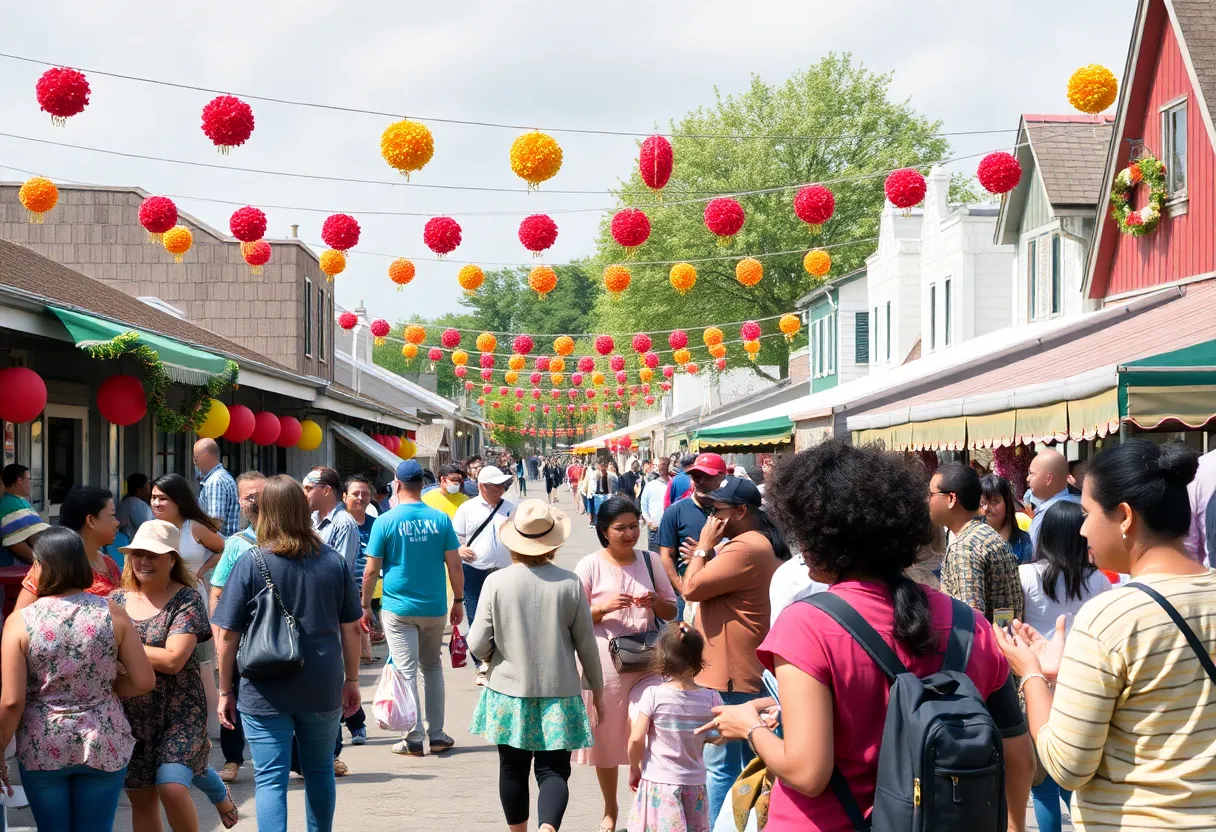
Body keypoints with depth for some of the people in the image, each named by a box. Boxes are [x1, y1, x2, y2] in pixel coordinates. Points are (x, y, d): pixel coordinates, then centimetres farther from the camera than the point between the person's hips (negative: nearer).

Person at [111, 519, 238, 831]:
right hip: (131, 713, 5)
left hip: (179, 711, -5)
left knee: (172, 788, -20)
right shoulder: (117, 600, 5)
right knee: (141, 799, 9)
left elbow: (173, 660, -19)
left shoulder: (187, 600, -9)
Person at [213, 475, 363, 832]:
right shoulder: (333, 561, 0)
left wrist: (225, 690, 3)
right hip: (322, 689, 3)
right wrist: (352, 679, 17)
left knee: (270, 780, -1)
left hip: (266, 692, -3)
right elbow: (351, 627, 6)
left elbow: (227, 634, -7)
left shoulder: (250, 564, -9)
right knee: (319, 770, 20)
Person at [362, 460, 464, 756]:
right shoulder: (440, 519, -2)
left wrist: (365, 606, 6)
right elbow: (455, 566, 0)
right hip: (435, 608, 3)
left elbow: (371, 570, -5)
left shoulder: (385, 522, -8)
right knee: (432, 667, 17)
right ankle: (436, 735, 17)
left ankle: (414, 739, 0)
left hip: (398, 609, -3)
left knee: (406, 672, 1)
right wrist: (458, 601, 12)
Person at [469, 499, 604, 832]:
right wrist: (597, 689, 13)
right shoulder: (569, 583, -8)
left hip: (509, 691, 1)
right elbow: (586, 644, -1)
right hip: (559, 693, -1)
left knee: (513, 769, 17)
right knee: (554, 771, 1)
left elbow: (478, 645, -7)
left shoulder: (496, 582, -9)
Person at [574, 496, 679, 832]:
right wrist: (603, 607, -17)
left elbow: (671, 612, 12)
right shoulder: (590, 566, -2)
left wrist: (656, 601, -10)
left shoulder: (648, 561, 5)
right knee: (606, 736, 9)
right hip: (605, 663, -1)